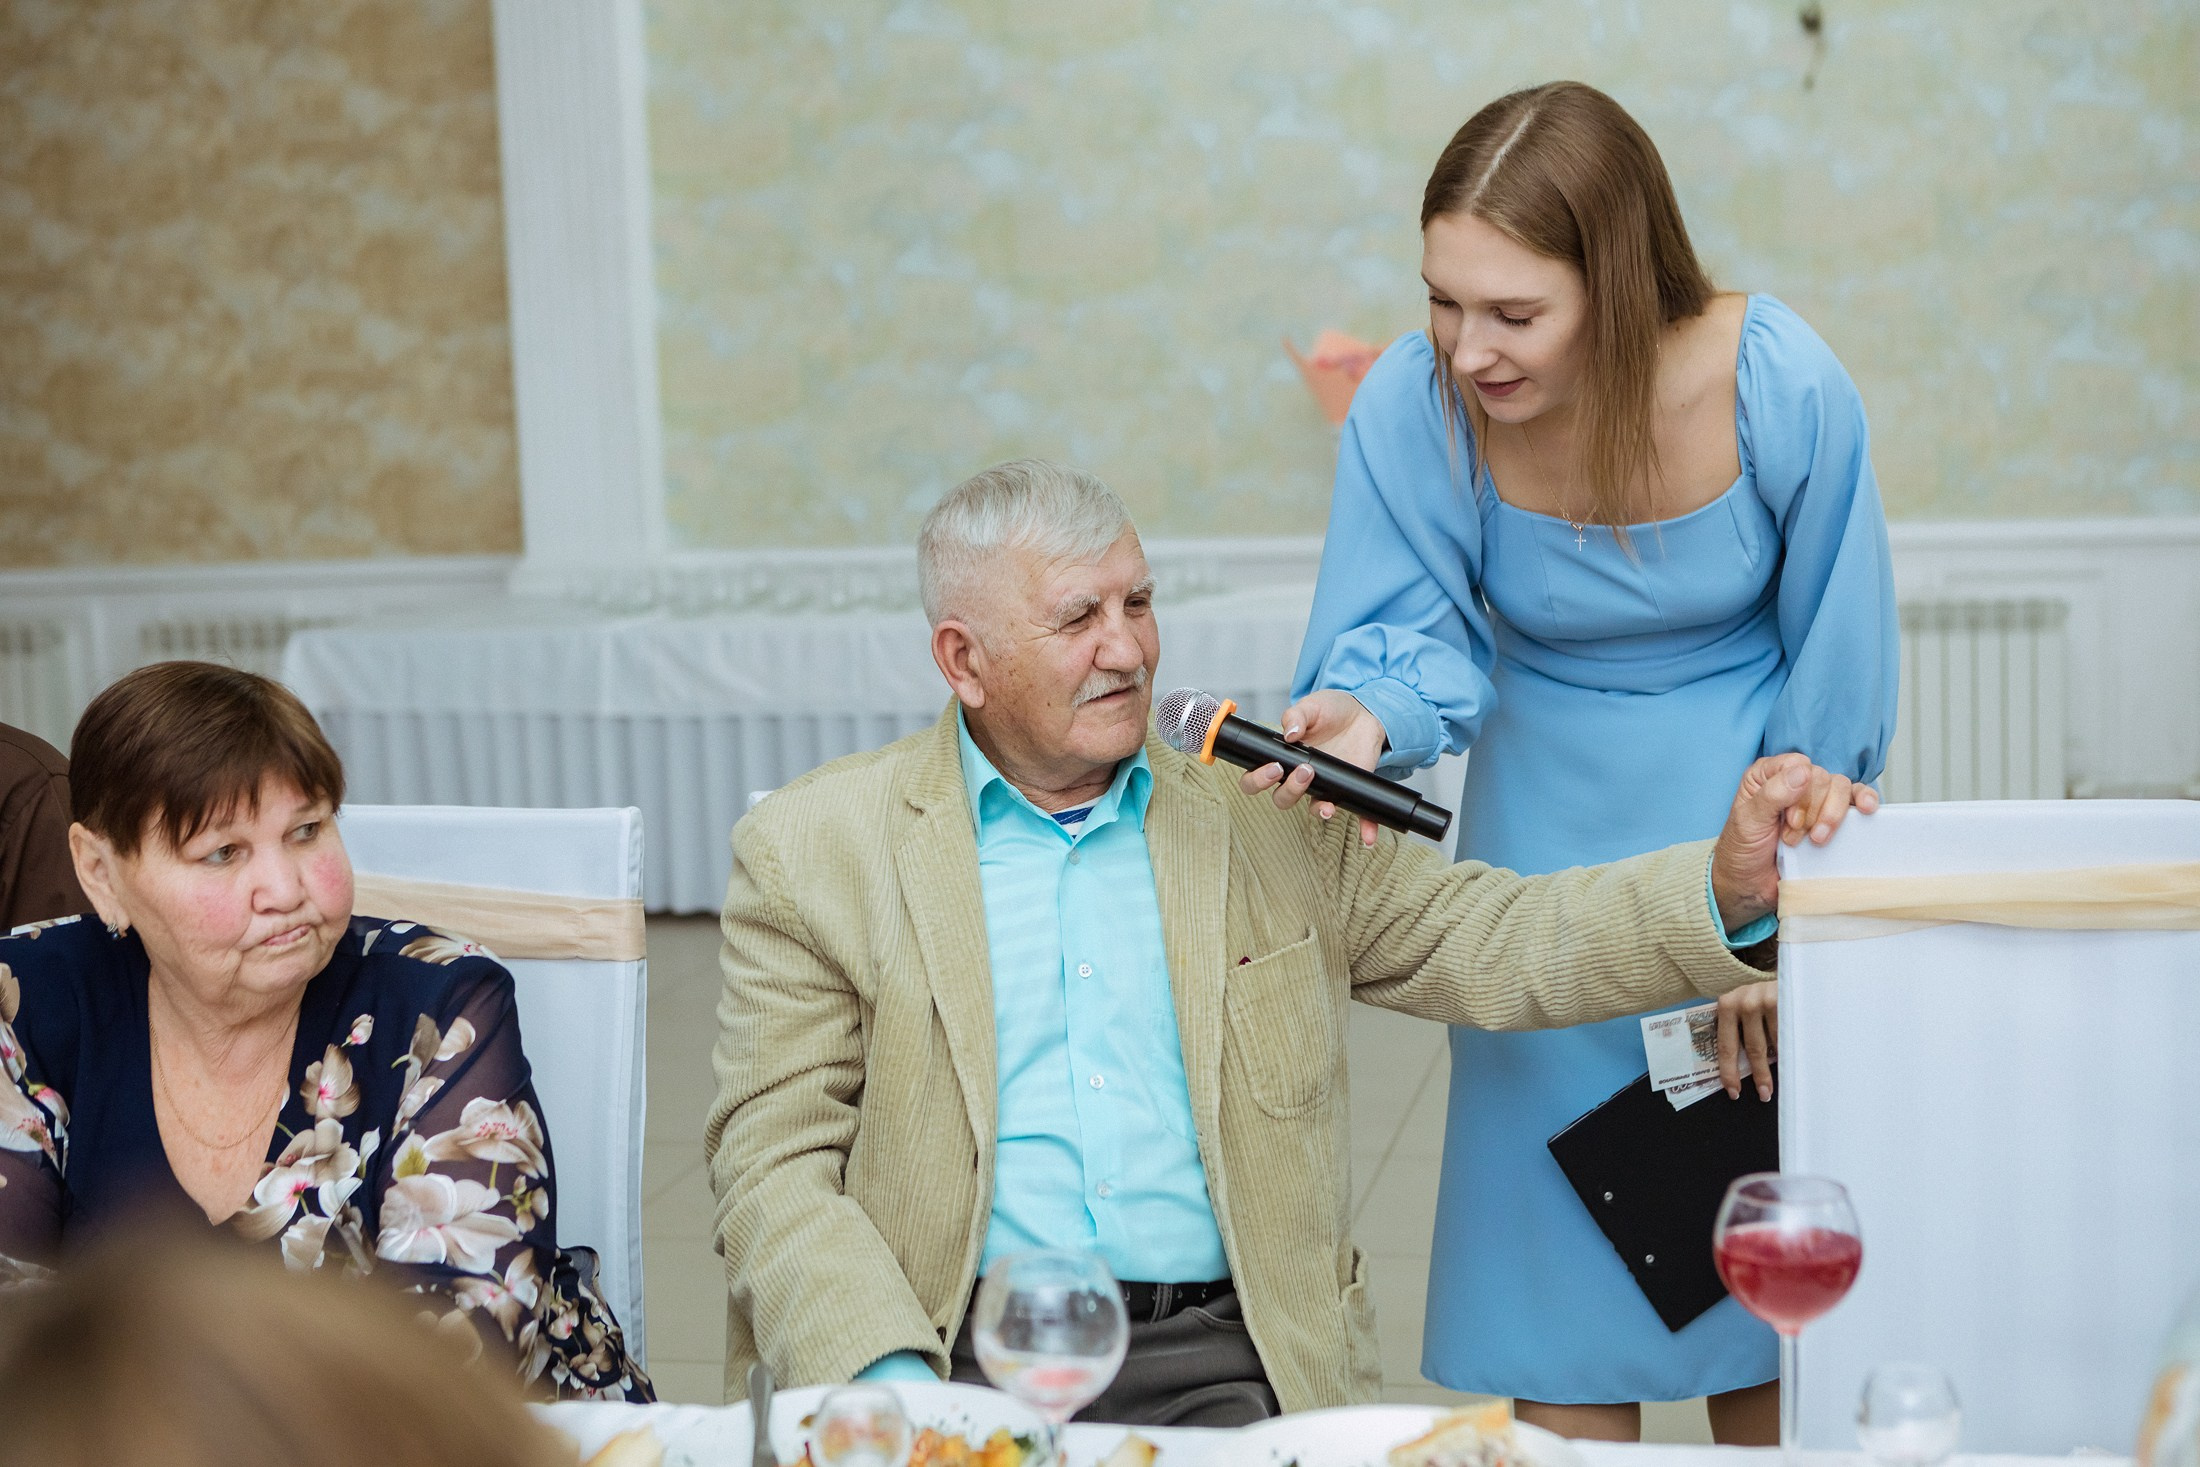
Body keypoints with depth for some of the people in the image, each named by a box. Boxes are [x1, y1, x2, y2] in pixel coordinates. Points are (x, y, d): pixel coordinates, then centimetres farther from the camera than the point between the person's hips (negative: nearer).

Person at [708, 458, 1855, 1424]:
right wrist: (887, 1381, -14)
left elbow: (1498, 946, 9)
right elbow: (775, 1170, 2)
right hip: (957, 1359, -2)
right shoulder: (812, 853, 6)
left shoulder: (1268, 819, 13)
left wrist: (1730, 887, -8)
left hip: (1224, 1356, 3)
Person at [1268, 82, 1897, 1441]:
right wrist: (1364, 713, -34)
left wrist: (1794, 819, 0)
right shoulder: (1415, 402, -18)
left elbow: (1837, 664, -8)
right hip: (1549, 842, 1)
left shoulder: (1784, 389, -20)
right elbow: (1420, 628, -12)